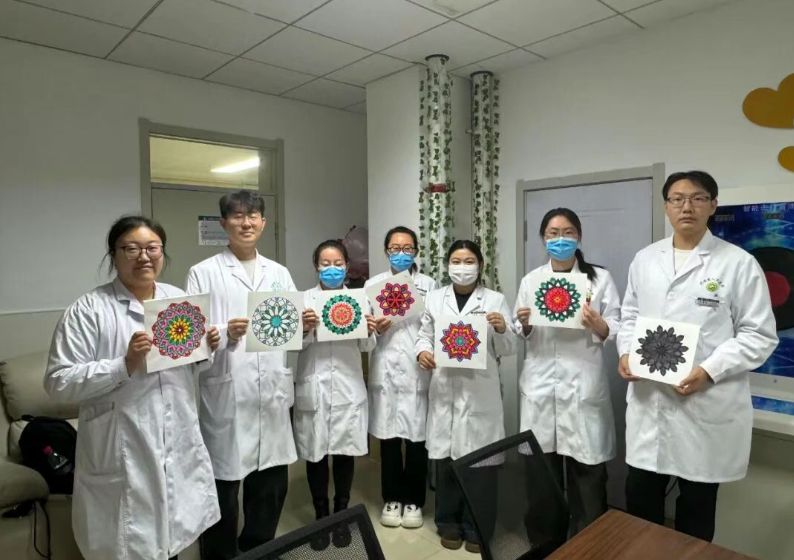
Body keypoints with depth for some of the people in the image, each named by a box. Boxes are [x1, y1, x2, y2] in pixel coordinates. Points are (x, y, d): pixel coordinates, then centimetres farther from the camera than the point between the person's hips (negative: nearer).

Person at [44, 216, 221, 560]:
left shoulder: (179, 299, 6)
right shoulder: (88, 309, -10)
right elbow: (58, 383, -14)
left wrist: (208, 348, -6)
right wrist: (126, 364, -25)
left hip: (179, 448, 5)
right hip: (122, 457, -4)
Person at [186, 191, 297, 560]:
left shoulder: (280, 274, 13)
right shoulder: (203, 273, 0)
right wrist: (225, 335, -24)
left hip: (272, 396, 4)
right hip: (226, 397, -4)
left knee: (272, 485, 15)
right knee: (223, 490, 6)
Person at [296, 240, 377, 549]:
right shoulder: (305, 299, 2)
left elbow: (366, 347, 4)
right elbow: (296, 345, -3)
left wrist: (369, 332, -16)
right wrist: (304, 329, -23)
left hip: (348, 388, 1)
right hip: (314, 387, -1)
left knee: (345, 452, 9)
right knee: (316, 454, 8)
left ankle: (341, 516, 29)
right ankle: (321, 517, 28)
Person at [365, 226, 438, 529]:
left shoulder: (429, 284, 10)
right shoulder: (374, 284, 10)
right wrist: (374, 328, -15)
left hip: (419, 370, 0)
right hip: (386, 370, 0)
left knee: (417, 437, 3)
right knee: (389, 436, 5)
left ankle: (413, 500, 20)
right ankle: (392, 498, 23)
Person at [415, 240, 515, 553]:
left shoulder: (495, 300, 4)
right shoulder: (435, 298, 11)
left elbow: (508, 350, 2)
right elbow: (425, 335, 11)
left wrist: (502, 330, -19)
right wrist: (422, 352, -11)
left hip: (481, 392, -1)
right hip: (445, 390, 2)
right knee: (445, 458, 7)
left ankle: (476, 528, 24)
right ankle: (449, 524, 27)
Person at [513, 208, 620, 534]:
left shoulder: (600, 278, 1)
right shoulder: (530, 280, 8)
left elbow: (616, 330, -2)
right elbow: (521, 335, 11)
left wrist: (598, 325, -23)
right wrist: (525, 324, -11)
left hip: (583, 386, -2)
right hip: (541, 386, 2)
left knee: (587, 476, 2)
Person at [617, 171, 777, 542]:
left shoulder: (739, 264, -5)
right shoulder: (644, 259, 8)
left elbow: (760, 335, -6)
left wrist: (709, 371, -19)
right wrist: (626, 352, -3)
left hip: (708, 406, -3)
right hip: (648, 402, 4)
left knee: (696, 508, 15)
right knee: (640, 500, 14)